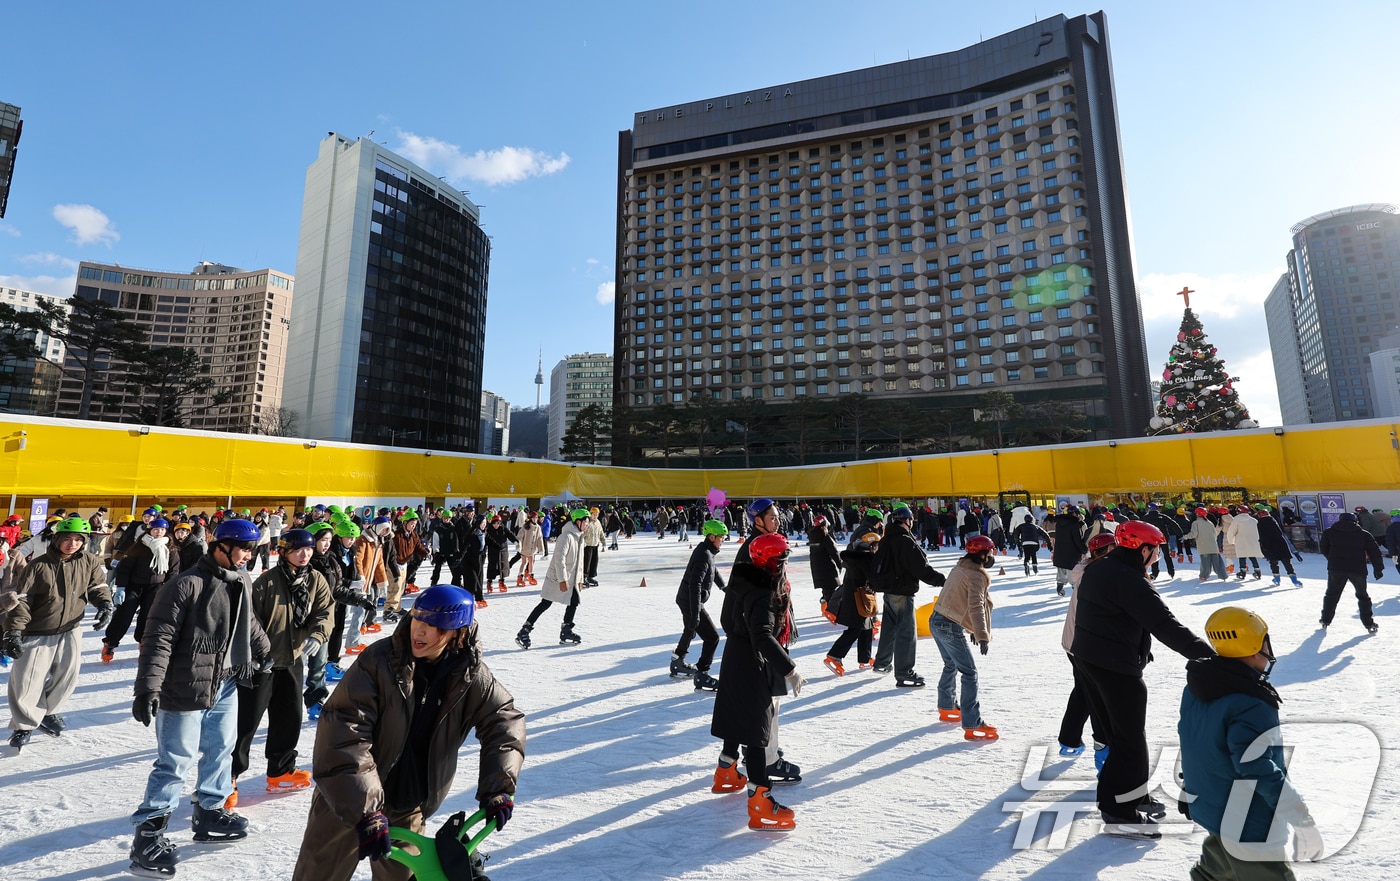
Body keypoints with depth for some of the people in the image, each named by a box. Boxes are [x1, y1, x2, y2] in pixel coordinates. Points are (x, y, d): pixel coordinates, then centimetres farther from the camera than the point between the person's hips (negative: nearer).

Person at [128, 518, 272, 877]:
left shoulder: (243, 582, 5)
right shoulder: (186, 585, -20)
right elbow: (159, 638, -20)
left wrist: (265, 651, 30)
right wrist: (148, 687, -23)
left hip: (226, 684, 8)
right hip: (185, 687, -8)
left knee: (220, 749, 18)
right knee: (175, 762, 1)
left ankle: (210, 812, 35)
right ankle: (148, 835, 17)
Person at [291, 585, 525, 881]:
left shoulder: (470, 674, -14)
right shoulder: (379, 660, -23)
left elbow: (504, 719, -6)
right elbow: (343, 733, -26)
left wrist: (498, 786, -14)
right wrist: (366, 810, -31)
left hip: (409, 807, 3)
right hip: (347, 800, -2)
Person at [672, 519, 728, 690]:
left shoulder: (707, 551, 7)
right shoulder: (704, 555, -25)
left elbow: (713, 570, 28)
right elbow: (695, 585, -31)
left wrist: (723, 586, 43)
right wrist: (695, 613, -33)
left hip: (685, 599, 11)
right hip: (691, 602, -11)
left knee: (690, 631, 30)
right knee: (712, 637, -8)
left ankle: (677, 664, 49)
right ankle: (701, 676, -1)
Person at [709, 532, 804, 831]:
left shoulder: (750, 582, 4)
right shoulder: (763, 595, -27)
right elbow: (763, 637, -38)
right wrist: (789, 669, -40)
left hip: (738, 662, 10)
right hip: (751, 669, -10)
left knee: (739, 721, 24)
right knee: (755, 731, -5)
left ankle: (726, 774, 42)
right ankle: (760, 804, 0)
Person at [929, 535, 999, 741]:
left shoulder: (960, 568, 13)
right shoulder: (976, 575, -14)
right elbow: (976, 607, -23)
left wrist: (973, 630, 24)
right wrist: (982, 635, -27)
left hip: (936, 621, 10)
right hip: (950, 628, -10)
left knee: (951, 666, 25)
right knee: (969, 673, -3)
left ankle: (946, 708, 39)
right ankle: (972, 726, -1)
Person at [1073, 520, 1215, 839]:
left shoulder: (1097, 570, 9)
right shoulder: (1129, 580, -22)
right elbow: (1166, 626, -26)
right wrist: (1209, 656, -25)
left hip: (1088, 656, 10)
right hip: (1116, 666, -10)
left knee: (1119, 730, 22)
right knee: (1131, 739, 3)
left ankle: (1132, 797, 36)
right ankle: (1118, 813, 11)